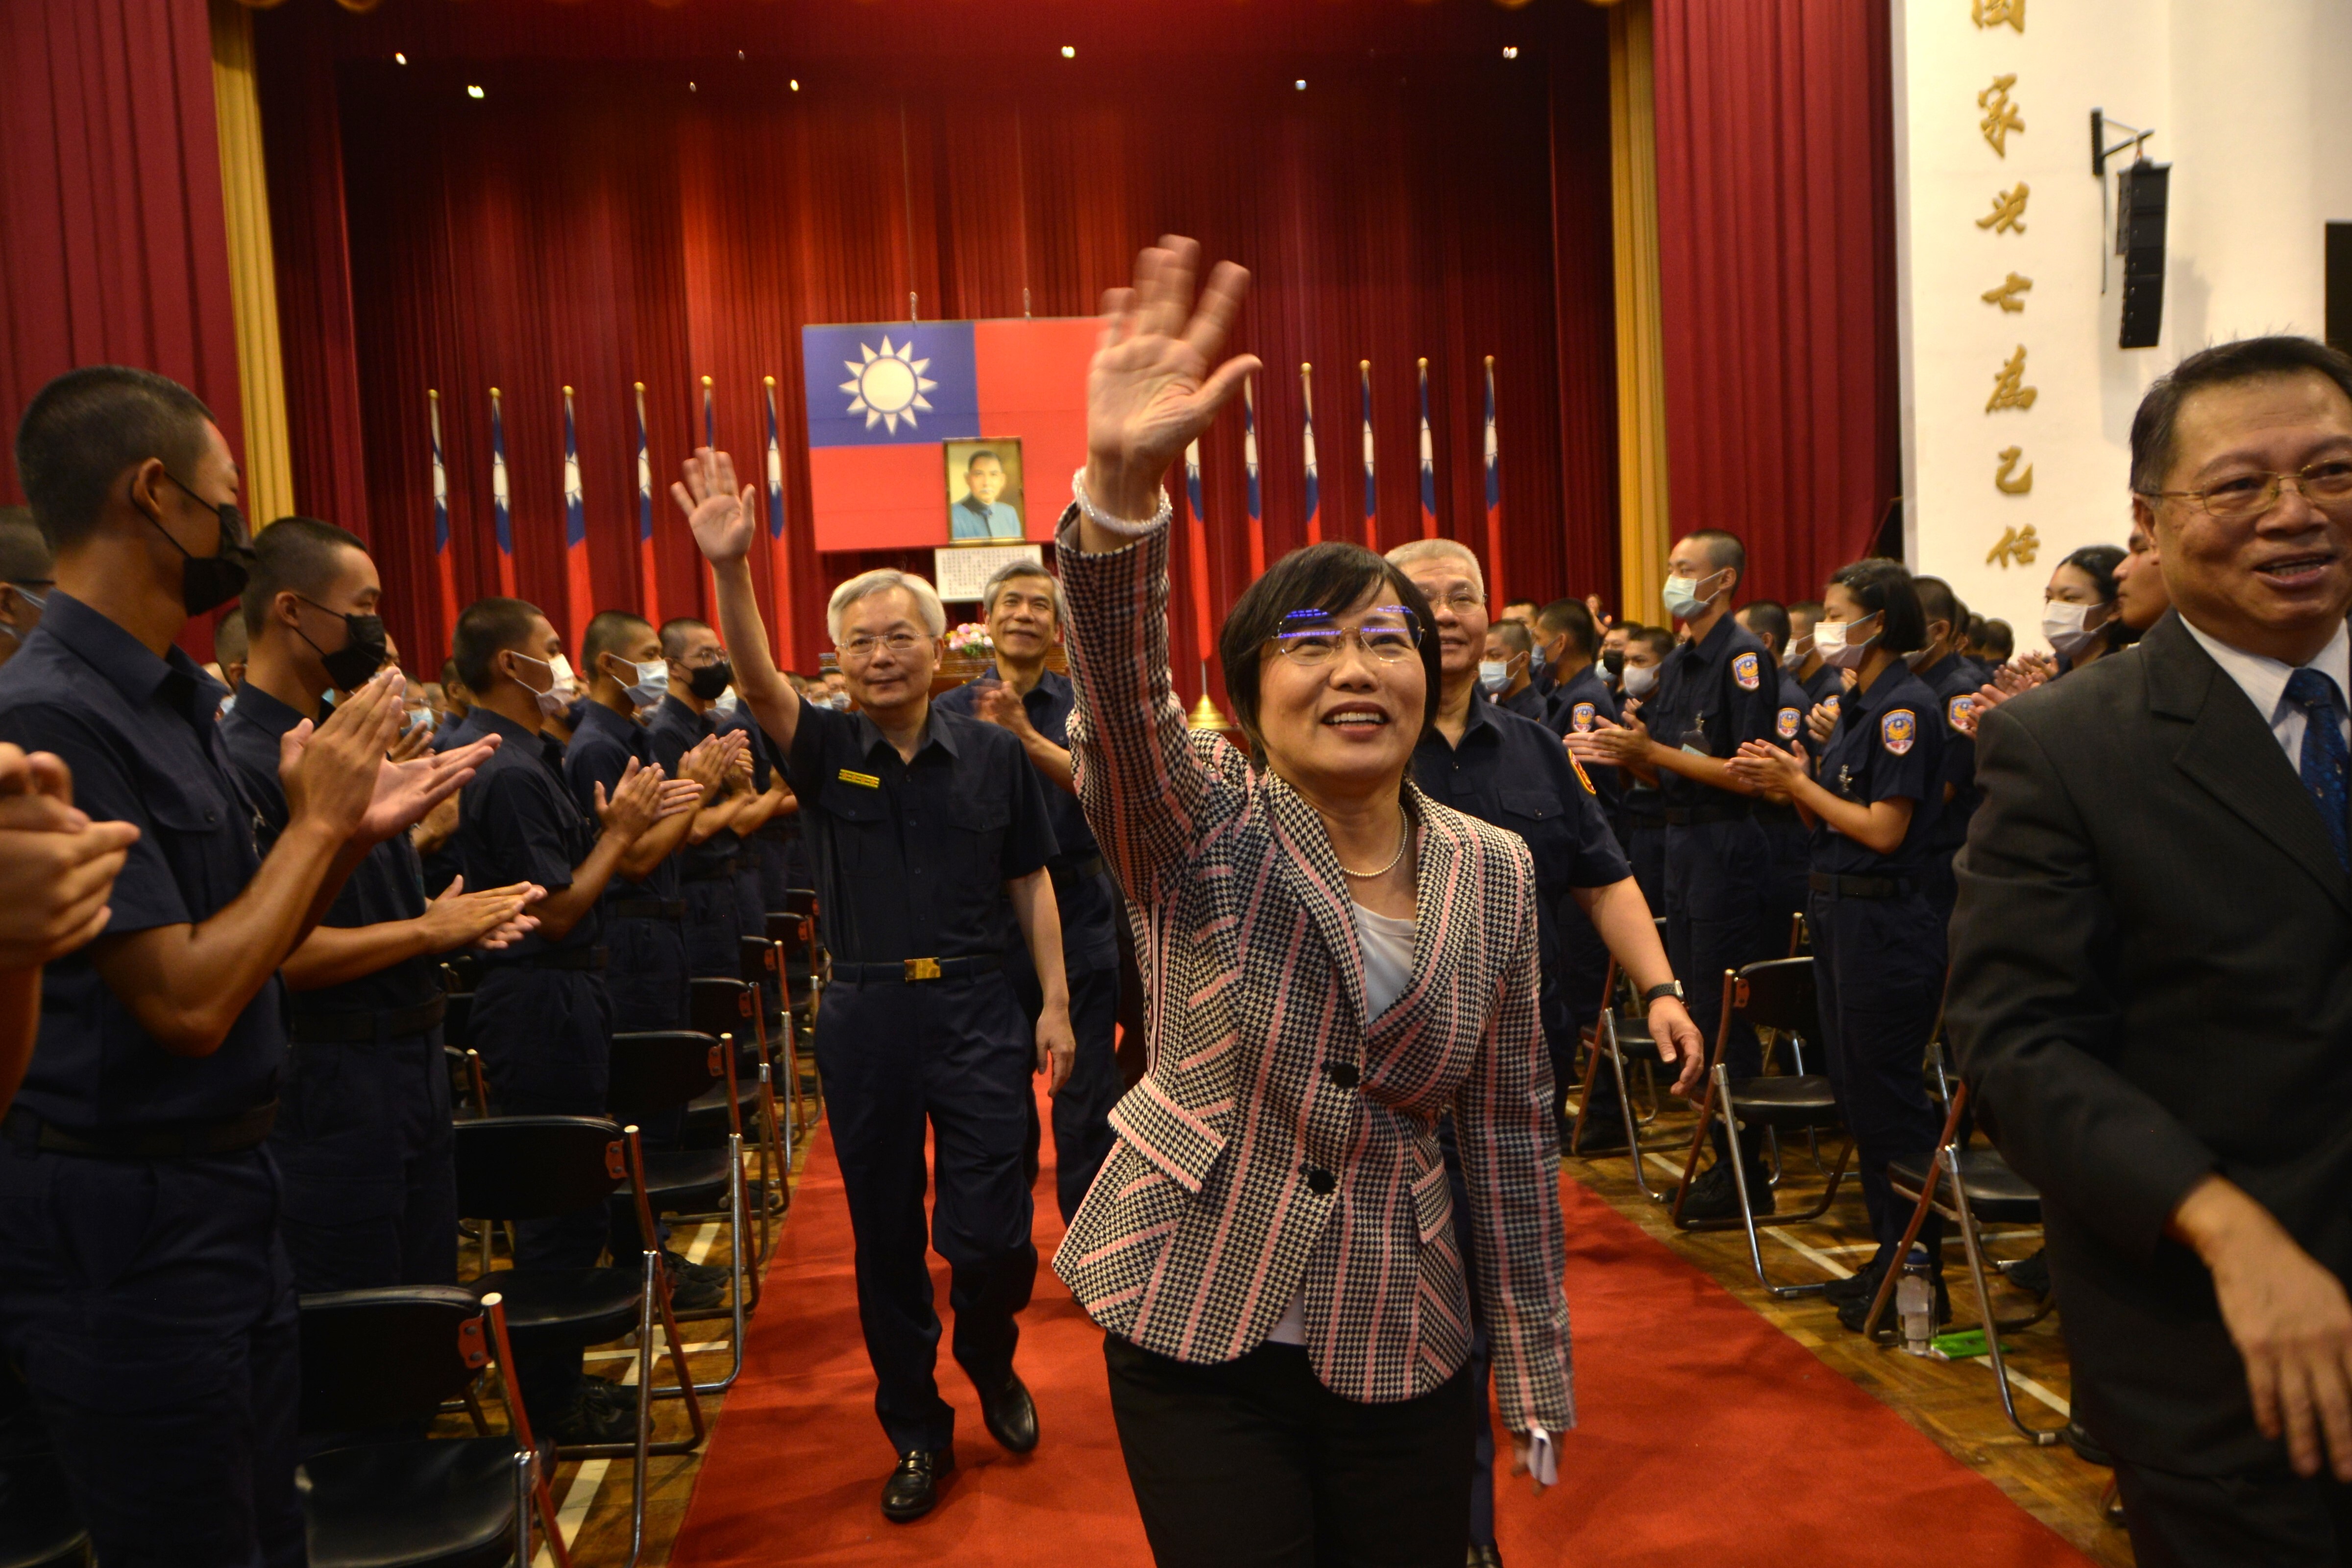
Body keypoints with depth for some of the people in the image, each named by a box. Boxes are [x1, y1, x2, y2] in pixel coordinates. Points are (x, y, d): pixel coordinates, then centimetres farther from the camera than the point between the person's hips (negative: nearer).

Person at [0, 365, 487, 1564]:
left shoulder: (174, 696, 6)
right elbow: (185, 1001, -25)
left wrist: (355, 830, 0)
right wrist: (314, 819, -14)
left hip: (226, 1188, 9)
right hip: (122, 1224, -9)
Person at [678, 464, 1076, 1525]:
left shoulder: (994, 754, 1)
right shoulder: (826, 751, 0)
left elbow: (1031, 883, 6)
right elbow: (760, 683, -20)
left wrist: (1056, 1003, 1)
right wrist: (729, 568, -36)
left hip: (977, 1010, -1)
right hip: (864, 1020, 1)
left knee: (989, 1232, -1)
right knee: (884, 1239, 10)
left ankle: (989, 1357, 33)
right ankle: (916, 1433, 29)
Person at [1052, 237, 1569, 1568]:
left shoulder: (1494, 871, -1)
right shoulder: (1202, 830, -10)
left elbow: (1512, 1124, 4)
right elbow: (1122, 698, -32)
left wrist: (1539, 1368, 7)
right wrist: (1124, 486, -49)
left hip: (1405, 1349, 3)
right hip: (1200, 1331, -2)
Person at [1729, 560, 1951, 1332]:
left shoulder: (1905, 708, -15)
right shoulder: (1858, 706, 13)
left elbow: (1883, 830, -20)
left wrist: (1799, 783, -12)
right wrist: (1789, 779, -3)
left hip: (1887, 919, -10)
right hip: (1840, 912, 10)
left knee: (1888, 1097, -2)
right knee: (1855, 1090, 14)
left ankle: (1919, 1275, 10)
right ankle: (1890, 1253, 26)